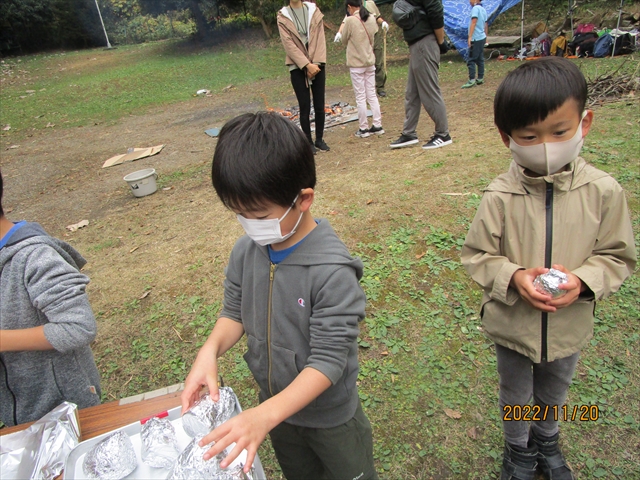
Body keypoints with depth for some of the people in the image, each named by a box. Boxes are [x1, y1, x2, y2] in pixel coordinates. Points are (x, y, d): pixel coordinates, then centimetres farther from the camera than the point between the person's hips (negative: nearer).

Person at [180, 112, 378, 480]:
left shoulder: (332, 271, -34)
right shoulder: (247, 250, -15)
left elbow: (328, 360, -30)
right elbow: (235, 312, -1)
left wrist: (265, 416, -38)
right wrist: (211, 349, -22)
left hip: (330, 414, -5)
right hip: (276, 404, 6)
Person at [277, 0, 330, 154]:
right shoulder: (283, 17, 0)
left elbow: (320, 39, 1)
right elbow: (289, 45, -8)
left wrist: (315, 63, -10)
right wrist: (307, 65, -15)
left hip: (317, 65, 2)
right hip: (298, 67, -2)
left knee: (320, 105, 4)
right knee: (305, 107, -1)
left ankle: (319, 139, 18)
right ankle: (309, 141, 11)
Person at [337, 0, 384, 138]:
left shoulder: (350, 20, -13)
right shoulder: (371, 18, 4)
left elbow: (344, 40, -1)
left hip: (356, 64, -5)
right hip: (370, 62, 5)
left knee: (360, 97, 1)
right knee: (372, 95, 11)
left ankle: (364, 128, 5)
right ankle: (378, 126, 12)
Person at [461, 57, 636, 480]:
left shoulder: (604, 191, -16)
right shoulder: (500, 197, -22)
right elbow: (477, 255, -13)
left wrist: (582, 281, -24)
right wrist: (514, 278, -29)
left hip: (570, 327, 2)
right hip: (512, 325, -2)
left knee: (554, 393, 30)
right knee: (516, 396, 24)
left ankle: (547, 442, 61)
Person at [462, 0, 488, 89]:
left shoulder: (476, 8, -12)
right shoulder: (483, 9, 14)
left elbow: (473, 22, -21)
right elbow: (486, 24, 19)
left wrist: (470, 37, -25)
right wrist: (486, 36, 26)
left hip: (476, 39, -9)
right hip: (482, 37, 9)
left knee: (471, 60, -9)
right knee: (480, 59, 11)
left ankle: (472, 80, -13)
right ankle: (480, 78, 14)